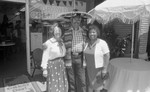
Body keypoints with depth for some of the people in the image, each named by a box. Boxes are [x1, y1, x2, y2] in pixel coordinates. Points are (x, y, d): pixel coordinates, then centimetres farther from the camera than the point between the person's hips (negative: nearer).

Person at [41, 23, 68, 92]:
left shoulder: (61, 42, 7)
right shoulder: (48, 43, -12)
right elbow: (45, 56, -12)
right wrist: (44, 69, -14)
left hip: (61, 64, 6)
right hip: (52, 65, -6)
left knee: (62, 85, 13)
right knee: (53, 86, 3)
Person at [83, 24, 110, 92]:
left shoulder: (102, 43, -16)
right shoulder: (87, 43, 1)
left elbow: (107, 56, -15)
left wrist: (104, 69, -16)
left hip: (98, 69, -4)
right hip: (88, 69, 5)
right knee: (89, 85, 17)